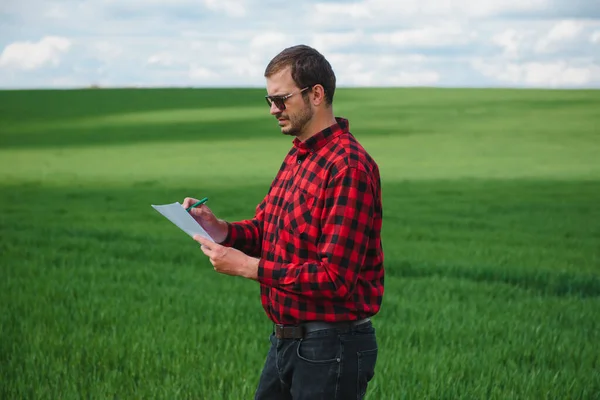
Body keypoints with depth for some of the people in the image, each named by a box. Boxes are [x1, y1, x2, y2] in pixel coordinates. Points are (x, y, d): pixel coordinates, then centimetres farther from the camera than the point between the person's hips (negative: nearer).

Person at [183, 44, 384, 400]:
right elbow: (267, 227, 15)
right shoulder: (297, 156, 11)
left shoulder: (348, 167, -20)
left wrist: (248, 267, -21)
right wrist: (221, 230, -6)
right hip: (286, 340, 9)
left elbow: (336, 278, -23)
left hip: (331, 347, -9)